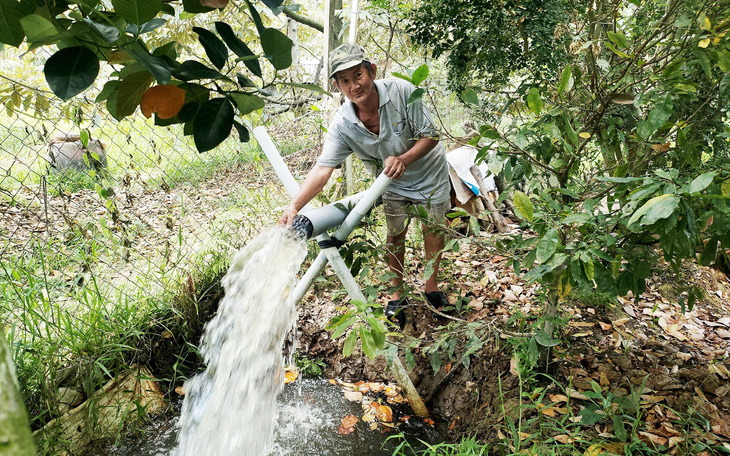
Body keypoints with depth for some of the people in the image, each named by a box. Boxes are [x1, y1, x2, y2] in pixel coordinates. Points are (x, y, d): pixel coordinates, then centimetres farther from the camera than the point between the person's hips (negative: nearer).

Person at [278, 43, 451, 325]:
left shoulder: (401, 91, -29)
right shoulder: (342, 124, -24)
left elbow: (430, 136, -22)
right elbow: (323, 167, -31)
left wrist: (403, 159, -40)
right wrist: (294, 206, -44)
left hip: (429, 172, -1)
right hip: (393, 184, 1)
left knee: (433, 229, 10)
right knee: (395, 235, 8)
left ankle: (431, 286, 34)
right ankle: (397, 294, 30)